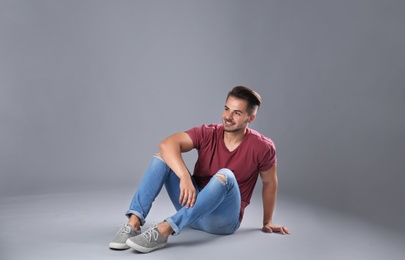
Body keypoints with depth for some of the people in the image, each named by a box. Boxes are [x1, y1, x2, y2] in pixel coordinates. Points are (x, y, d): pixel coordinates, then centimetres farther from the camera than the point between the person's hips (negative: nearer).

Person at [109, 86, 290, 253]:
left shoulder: (262, 147, -12)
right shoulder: (207, 134, -8)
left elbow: (270, 183, 4)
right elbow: (167, 144, -23)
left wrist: (267, 222, 13)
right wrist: (185, 177, -40)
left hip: (223, 219, -3)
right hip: (193, 205, 3)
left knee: (225, 176, -34)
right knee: (163, 157, -16)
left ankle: (164, 230, -42)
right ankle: (134, 223, -31)